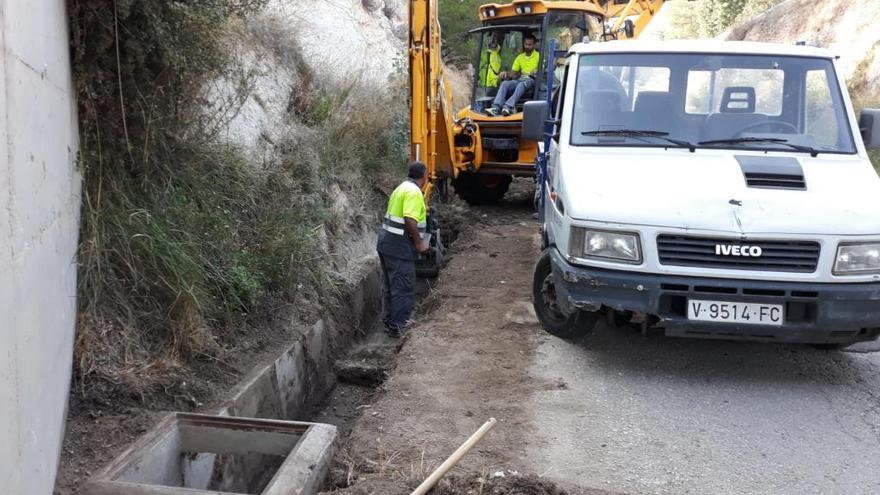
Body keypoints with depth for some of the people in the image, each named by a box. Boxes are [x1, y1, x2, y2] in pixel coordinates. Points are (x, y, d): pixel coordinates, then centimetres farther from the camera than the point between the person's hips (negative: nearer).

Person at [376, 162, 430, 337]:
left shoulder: (402, 188, 14)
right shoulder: (414, 192, -16)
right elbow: (410, 220, -26)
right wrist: (419, 243, -17)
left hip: (387, 243, 10)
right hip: (400, 247, -10)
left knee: (390, 285, 18)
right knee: (404, 288, -2)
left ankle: (388, 321, 27)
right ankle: (397, 326, 3)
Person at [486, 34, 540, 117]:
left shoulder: (538, 56, 8)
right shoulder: (520, 57, 22)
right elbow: (513, 73, 17)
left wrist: (536, 72, -25)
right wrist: (506, 74, -5)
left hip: (532, 80, -4)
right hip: (520, 80, 4)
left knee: (521, 85, -38)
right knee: (505, 83, -25)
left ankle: (508, 107, -57)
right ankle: (495, 108, -44)